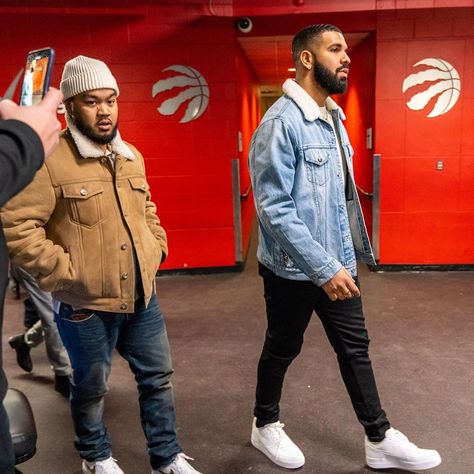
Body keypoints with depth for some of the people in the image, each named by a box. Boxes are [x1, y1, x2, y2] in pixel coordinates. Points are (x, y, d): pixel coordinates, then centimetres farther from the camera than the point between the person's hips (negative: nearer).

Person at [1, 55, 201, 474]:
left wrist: (158, 249, 8)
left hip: (142, 295, 6)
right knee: (91, 386, 16)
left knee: (158, 377, 16)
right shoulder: (49, 159, -16)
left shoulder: (131, 156, 8)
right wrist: (66, 275, -19)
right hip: (85, 304, -6)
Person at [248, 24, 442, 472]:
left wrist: (340, 259, 13)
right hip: (294, 268, -7)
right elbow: (274, 208, -24)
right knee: (282, 349, 11)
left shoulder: (333, 117, 8)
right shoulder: (282, 122, -19)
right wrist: (323, 267, -25)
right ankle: (265, 425, 36)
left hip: (338, 260, 8)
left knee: (355, 347, 14)